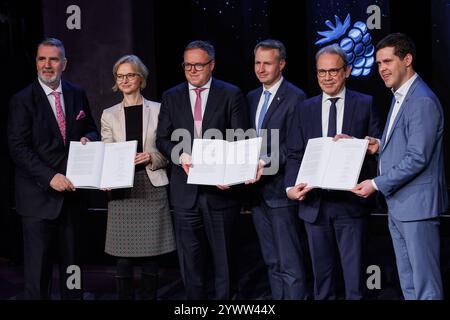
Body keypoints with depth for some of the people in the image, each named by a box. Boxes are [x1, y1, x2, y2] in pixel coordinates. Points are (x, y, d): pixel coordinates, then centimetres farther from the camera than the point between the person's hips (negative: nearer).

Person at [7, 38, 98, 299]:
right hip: (39, 195, -4)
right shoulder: (23, 100, -6)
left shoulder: (78, 95, 7)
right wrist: (50, 176, -21)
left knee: (72, 262, 14)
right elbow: (18, 148, -12)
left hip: (71, 191, 4)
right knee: (38, 265, 0)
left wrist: (88, 138, -6)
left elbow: (91, 129, 19)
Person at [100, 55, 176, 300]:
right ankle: (124, 297, 10)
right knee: (124, 256, -1)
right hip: (122, 188, 1)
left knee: (151, 255, 3)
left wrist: (152, 158, -14)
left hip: (152, 187, -1)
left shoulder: (157, 110, 6)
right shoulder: (109, 115, 10)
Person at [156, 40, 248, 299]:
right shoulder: (172, 97, 10)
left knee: (223, 257, 7)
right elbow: (163, 139, 8)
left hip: (220, 187, -2)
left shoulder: (231, 95, 2)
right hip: (185, 190, 3)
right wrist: (181, 156, -13)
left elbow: (239, 139, -3)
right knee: (191, 260, 9)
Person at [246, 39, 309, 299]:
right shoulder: (252, 98, 15)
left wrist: (265, 163, -23)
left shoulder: (295, 97, -8)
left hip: (279, 189, -7)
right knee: (272, 261, 14)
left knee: (290, 263, -6)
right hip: (258, 190, 8)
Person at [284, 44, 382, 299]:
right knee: (322, 270, 13)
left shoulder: (365, 105, 3)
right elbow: (295, 154, 5)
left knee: (354, 271, 1)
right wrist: (291, 187, -10)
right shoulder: (305, 109, 10)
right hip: (314, 202, 3)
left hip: (351, 202, -3)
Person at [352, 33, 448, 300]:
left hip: (417, 205, -10)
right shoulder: (400, 96, 15)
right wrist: (380, 146, 4)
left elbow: (417, 158, -21)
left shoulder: (423, 101, -17)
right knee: (408, 281, 16)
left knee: (426, 285, -2)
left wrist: (377, 184, -15)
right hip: (398, 204, 10)